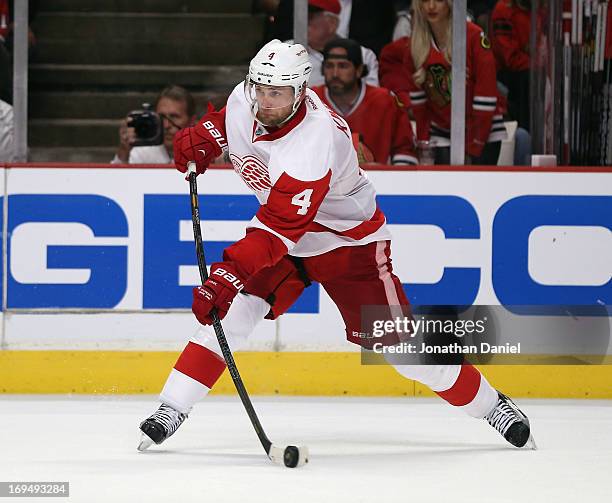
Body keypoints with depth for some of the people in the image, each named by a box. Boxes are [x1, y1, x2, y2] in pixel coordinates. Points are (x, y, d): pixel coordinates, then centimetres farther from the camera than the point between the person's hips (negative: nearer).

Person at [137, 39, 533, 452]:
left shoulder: (313, 143, -37)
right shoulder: (243, 99, -15)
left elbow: (279, 230, -42)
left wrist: (230, 272, -49)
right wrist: (203, 138, -3)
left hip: (349, 237, -6)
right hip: (279, 221, 6)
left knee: (393, 340, -7)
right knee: (234, 309, -15)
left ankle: (489, 404, 10)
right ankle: (172, 410, -12)